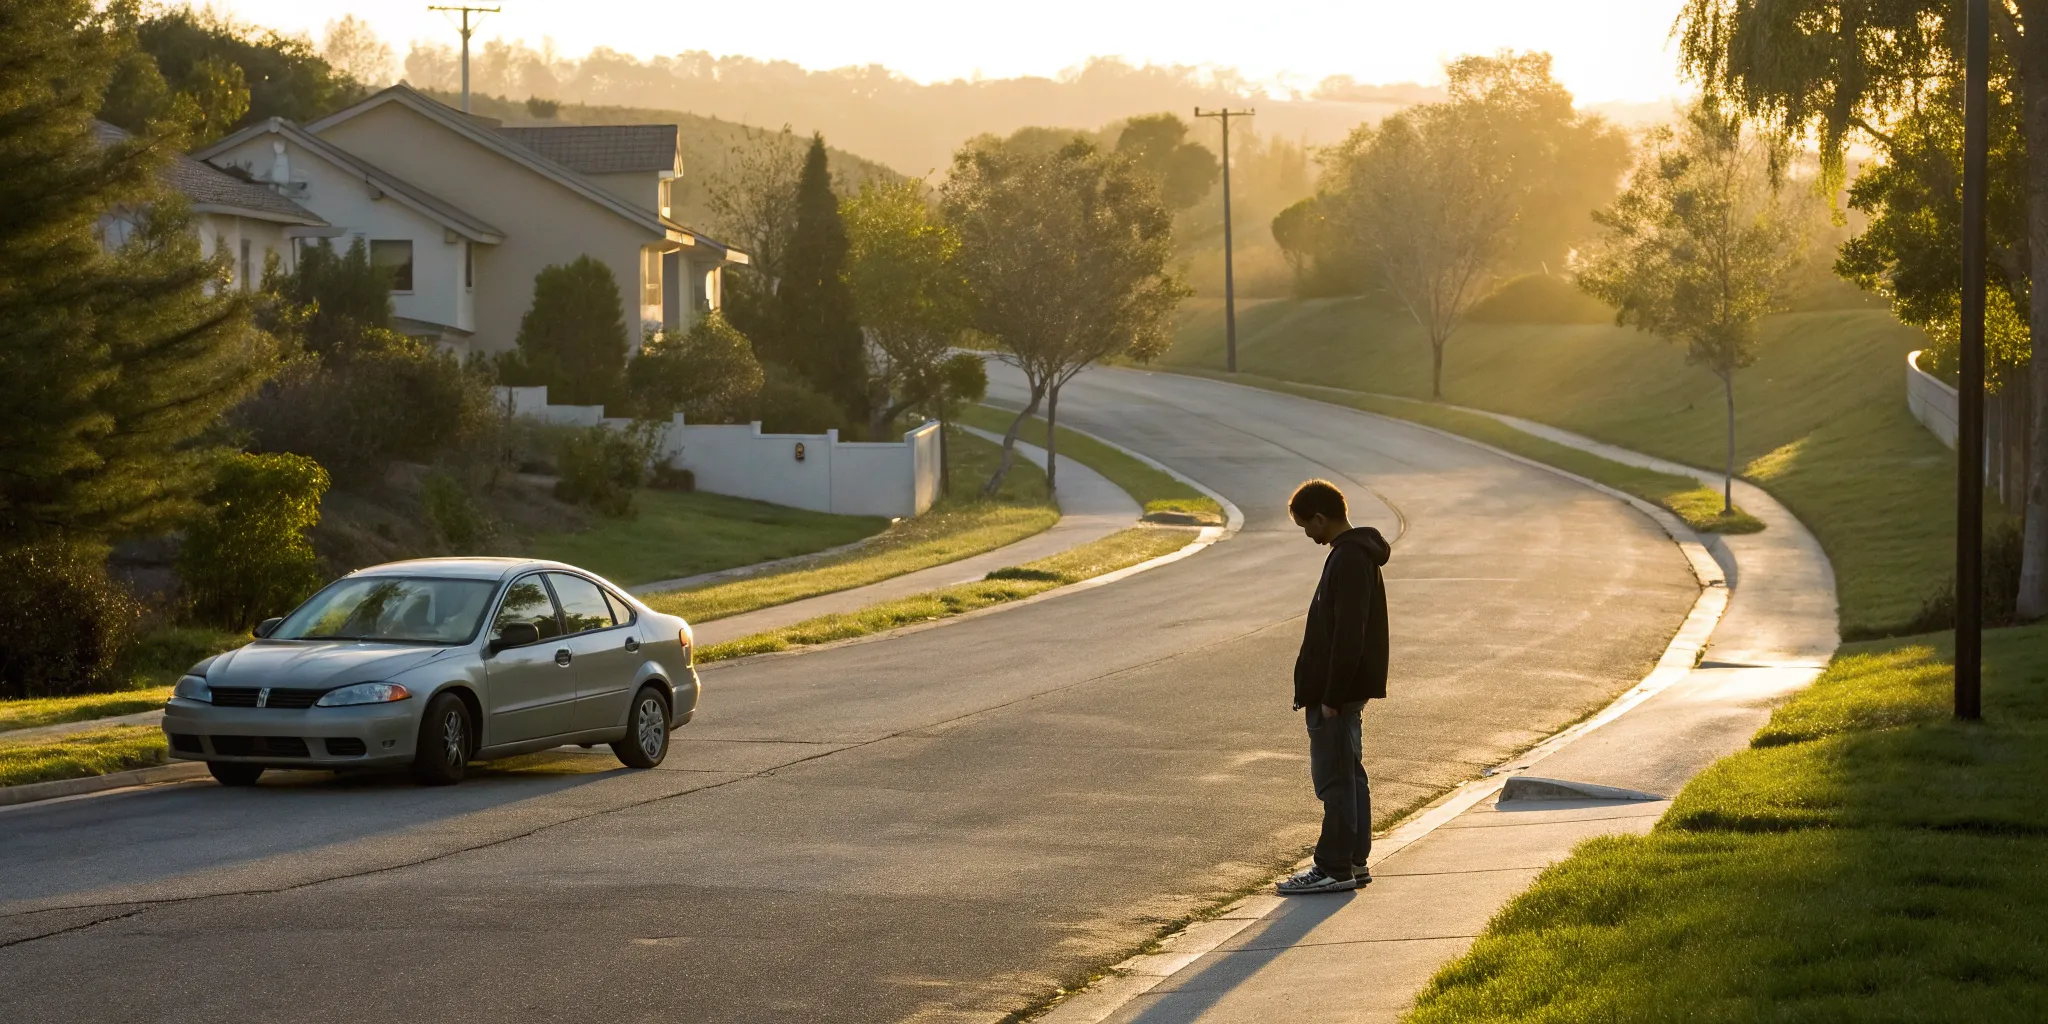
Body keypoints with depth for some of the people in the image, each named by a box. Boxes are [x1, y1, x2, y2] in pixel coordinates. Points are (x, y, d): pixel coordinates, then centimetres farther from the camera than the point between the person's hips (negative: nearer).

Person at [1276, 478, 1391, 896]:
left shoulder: (1348, 560, -19)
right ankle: (1353, 862, 20)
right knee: (1348, 775, 14)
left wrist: (1331, 697, -21)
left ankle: (1334, 868, -2)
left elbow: (1347, 635, -23)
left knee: (1335, 778, -5)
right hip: (1346, 690, 11)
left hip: (1338, 693, -11)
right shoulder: (1358, 553, 13)